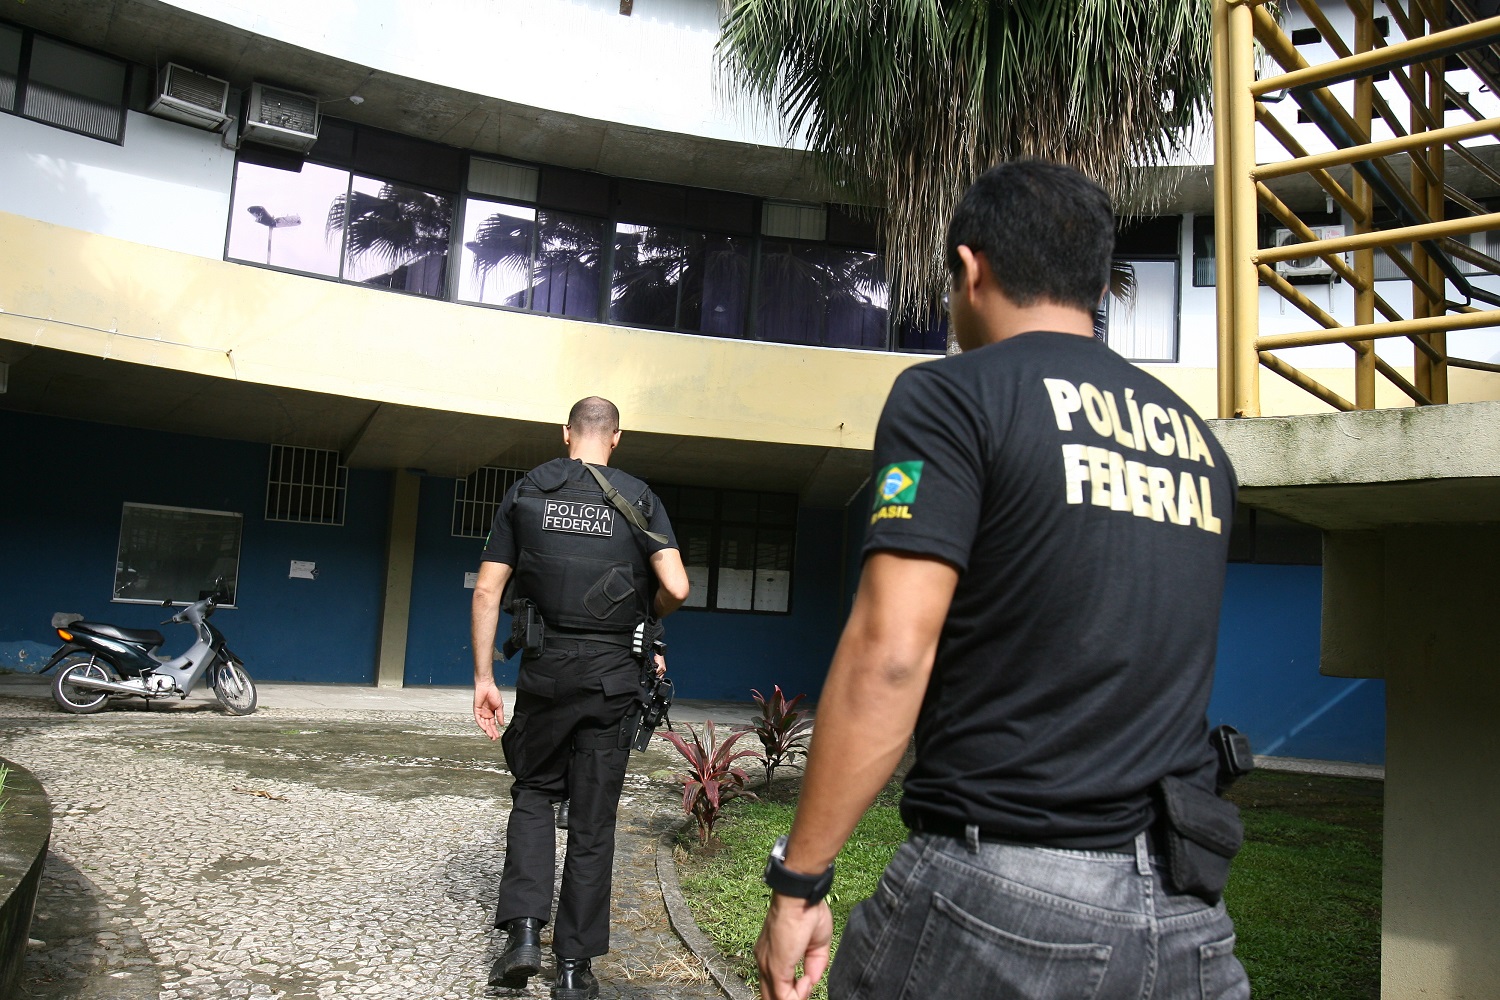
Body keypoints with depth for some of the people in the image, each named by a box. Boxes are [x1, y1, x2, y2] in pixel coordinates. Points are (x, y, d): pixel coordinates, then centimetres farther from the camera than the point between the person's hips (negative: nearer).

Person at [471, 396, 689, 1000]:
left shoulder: (526, 492, 4)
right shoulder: (638, 499, 1)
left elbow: (487, 591, 0)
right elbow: (676, 588, -11)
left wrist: (483, 677, 4)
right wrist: (646, 617, 11)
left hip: (545, 670, 1)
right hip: (611, 674, 0)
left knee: (533, 794, 19)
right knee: (593, 819, 8)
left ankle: (523, 934, 5)